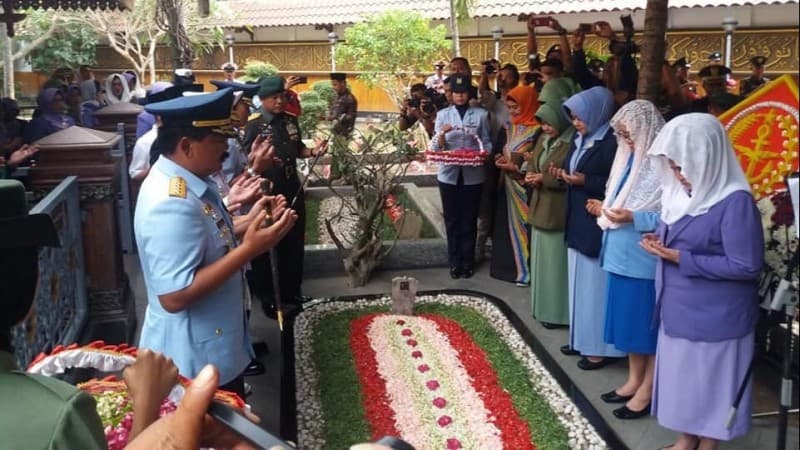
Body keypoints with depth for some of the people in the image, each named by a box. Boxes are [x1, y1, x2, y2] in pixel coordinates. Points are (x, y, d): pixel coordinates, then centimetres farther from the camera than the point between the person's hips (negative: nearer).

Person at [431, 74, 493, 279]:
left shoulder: (481, 114, 2)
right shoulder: (443, 114, 4)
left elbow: (487, 143, 3)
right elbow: (437, 147, 0)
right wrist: (442, 135, -21)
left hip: (472, 175, -1)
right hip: (449, 174, 1)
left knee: (469, 220, 7)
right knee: (452, 220, 6)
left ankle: (467, 262, 18)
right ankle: (454, 262, 17)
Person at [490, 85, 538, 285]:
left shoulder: (537, 130, -13)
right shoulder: (510, 127, 12)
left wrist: (516, 167, -18)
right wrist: (500, 158, 1)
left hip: (524, 186, -8)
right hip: (507, 184, 8)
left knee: (522, 224, -3)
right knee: (507, 224, 10)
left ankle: (525, 269, 7)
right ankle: (509, 265, 21)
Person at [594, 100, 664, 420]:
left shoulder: (664, 163, -18)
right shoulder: (630, 158, 10)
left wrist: (633, 218, -26)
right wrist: (606, 209, 2)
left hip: (646, 258, -9)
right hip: (623, 254, 9)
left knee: (648, 321, 3)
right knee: (629, 318, 17)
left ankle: (647, 391, 16)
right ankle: (634, 380, 30)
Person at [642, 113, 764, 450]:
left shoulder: (735, 201, -21)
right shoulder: (683, 192, 3)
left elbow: (747, 266, -22)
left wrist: (681, 259, -22)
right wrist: (660, 243, -6)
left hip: (715, 317, -8)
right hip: (679, 307, 8)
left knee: (710, 380, 9)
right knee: (682, 373, 19)